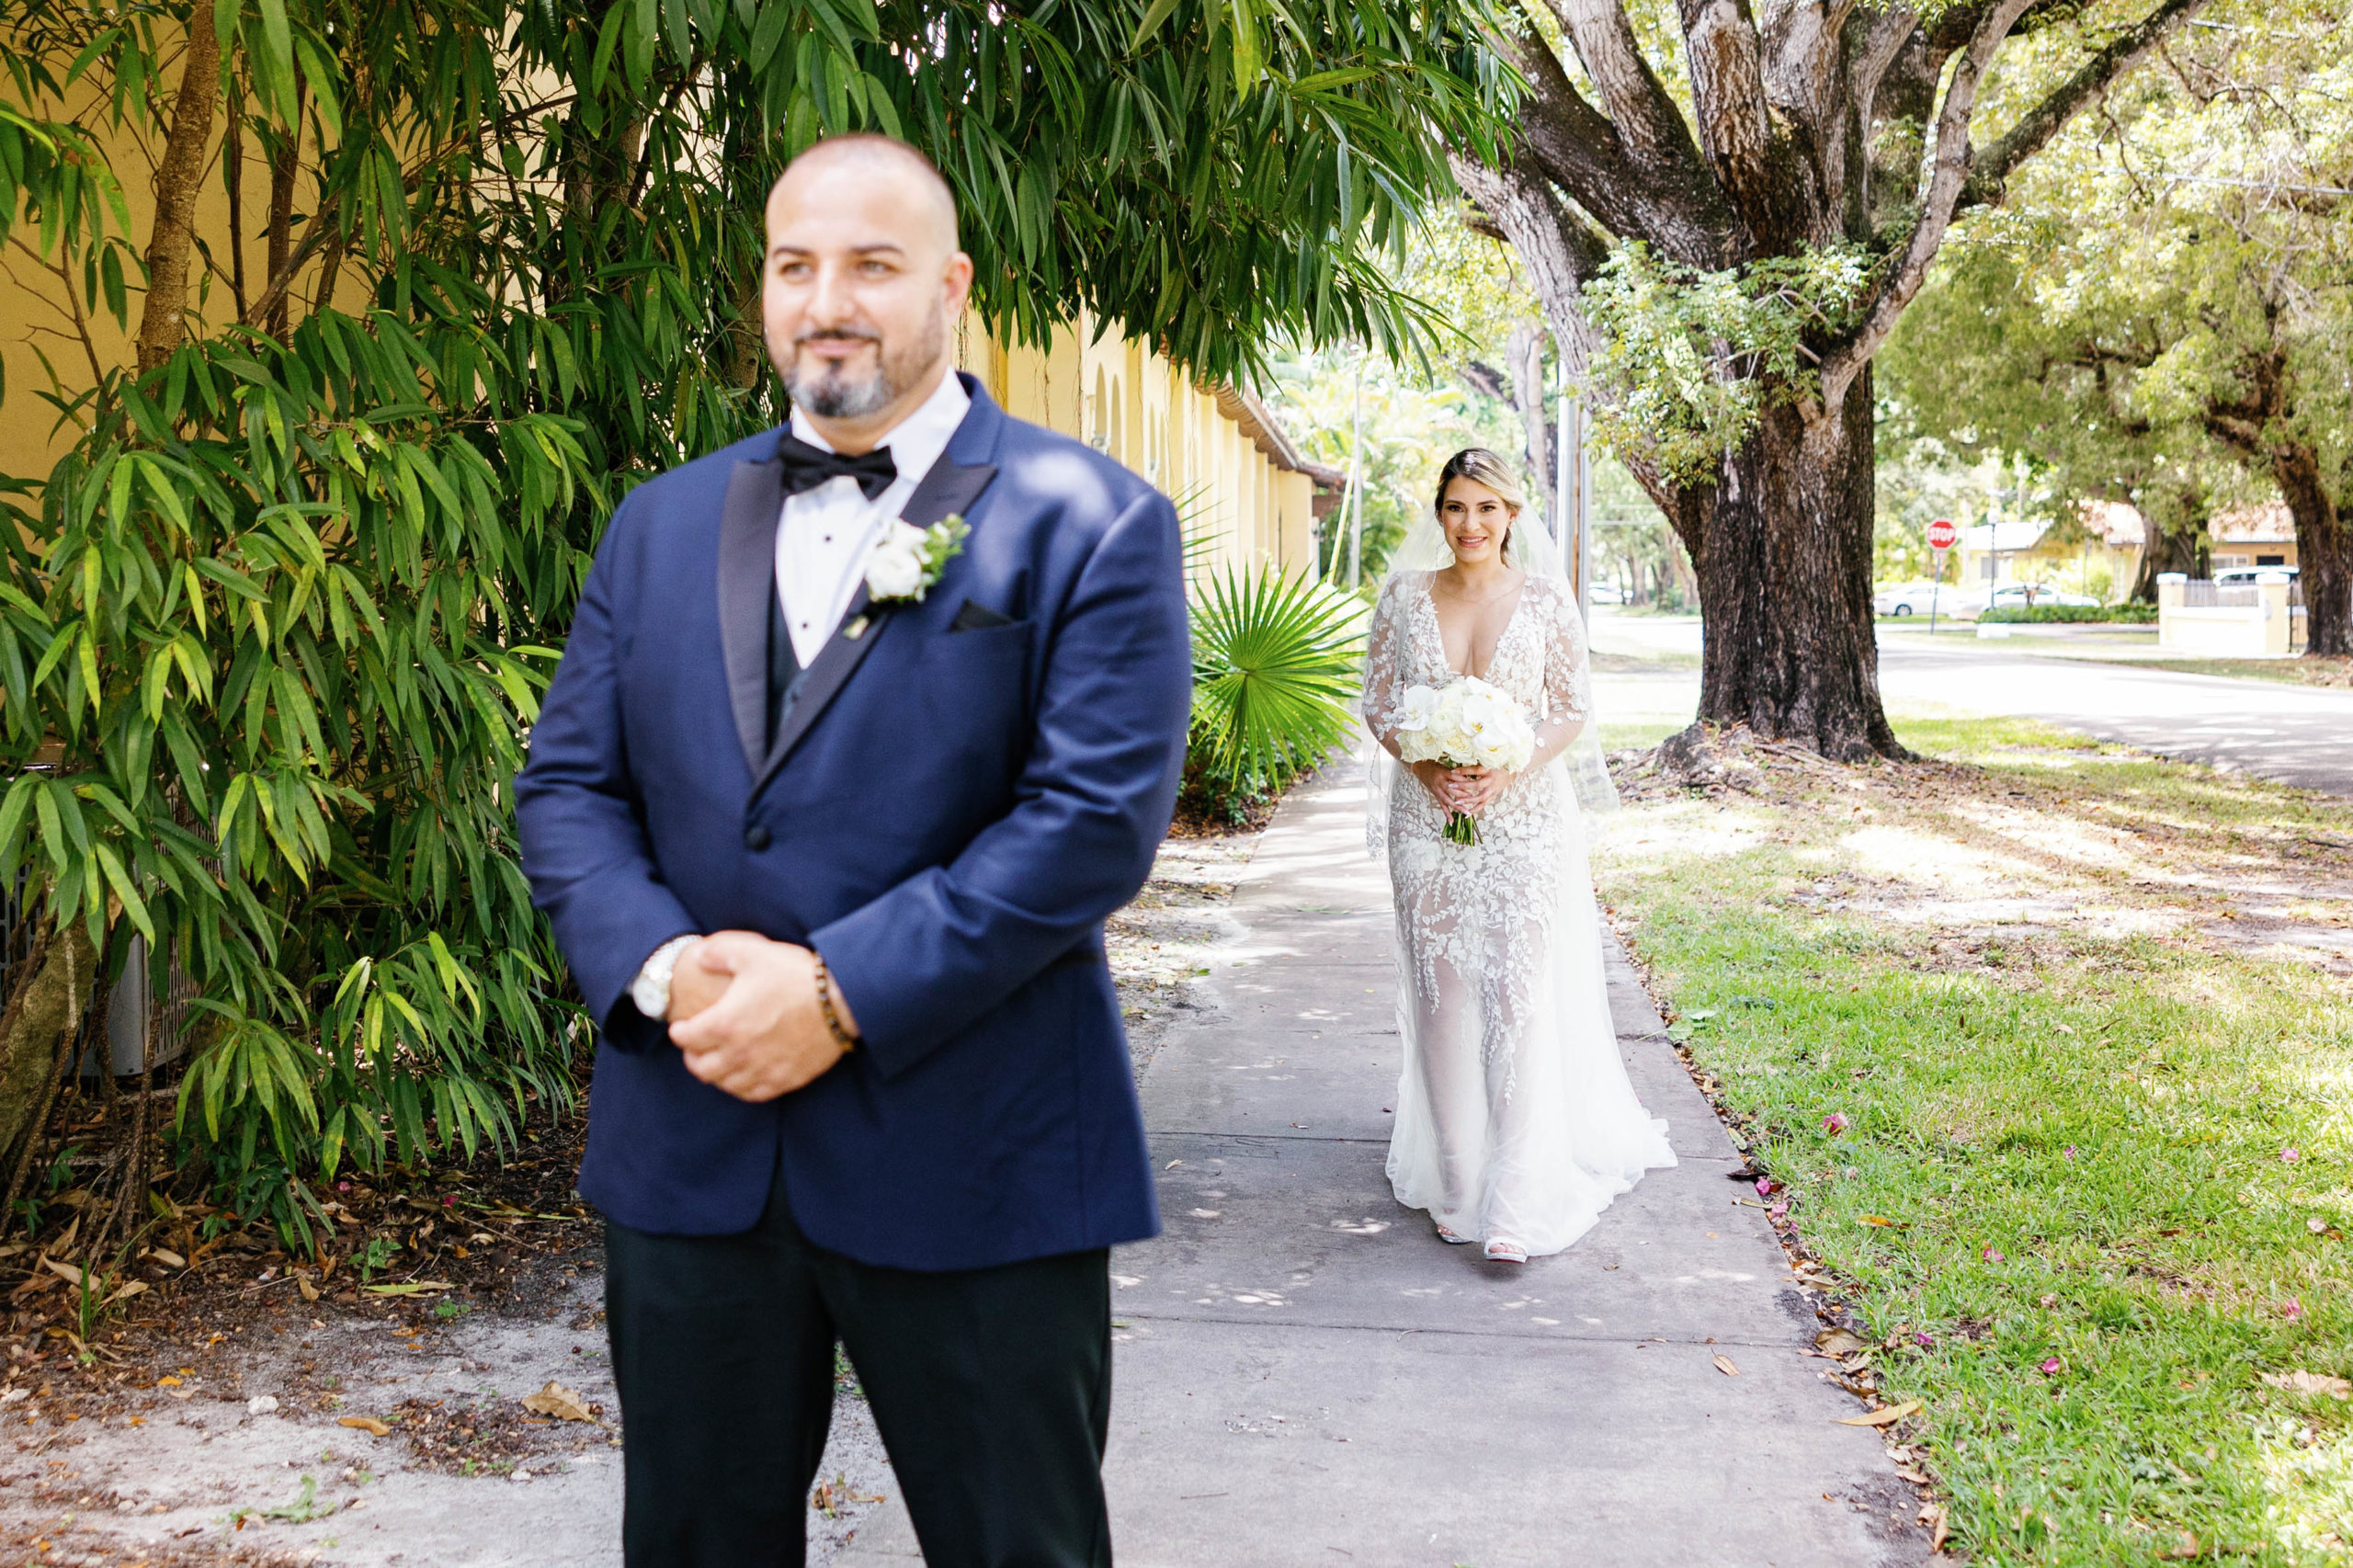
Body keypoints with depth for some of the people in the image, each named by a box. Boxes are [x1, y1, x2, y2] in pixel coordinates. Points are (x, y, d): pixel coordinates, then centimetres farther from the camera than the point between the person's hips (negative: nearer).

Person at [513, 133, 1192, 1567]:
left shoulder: (1088, 521, -5)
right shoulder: (662, 525, 11)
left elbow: (1099, 813, -14)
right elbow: (567, 783, 8)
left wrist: (843, 992, -19)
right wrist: (662, 964, -12)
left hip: (971, 1169, -4)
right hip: (688, 1144, 5)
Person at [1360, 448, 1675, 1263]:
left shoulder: (1546, 600, -1)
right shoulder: (1404, 597, 4)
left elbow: (1573, 711, 1)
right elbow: (1378, 704, 6)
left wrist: (1508, 771, -15)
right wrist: (1425, 767, -12)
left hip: (1524, 818, -2)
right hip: (1428, 820, 2)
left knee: (1519, 995, -9)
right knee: (1441, 998, 5)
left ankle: (1519, 1201, -6)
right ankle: (1457, 1185, 17)